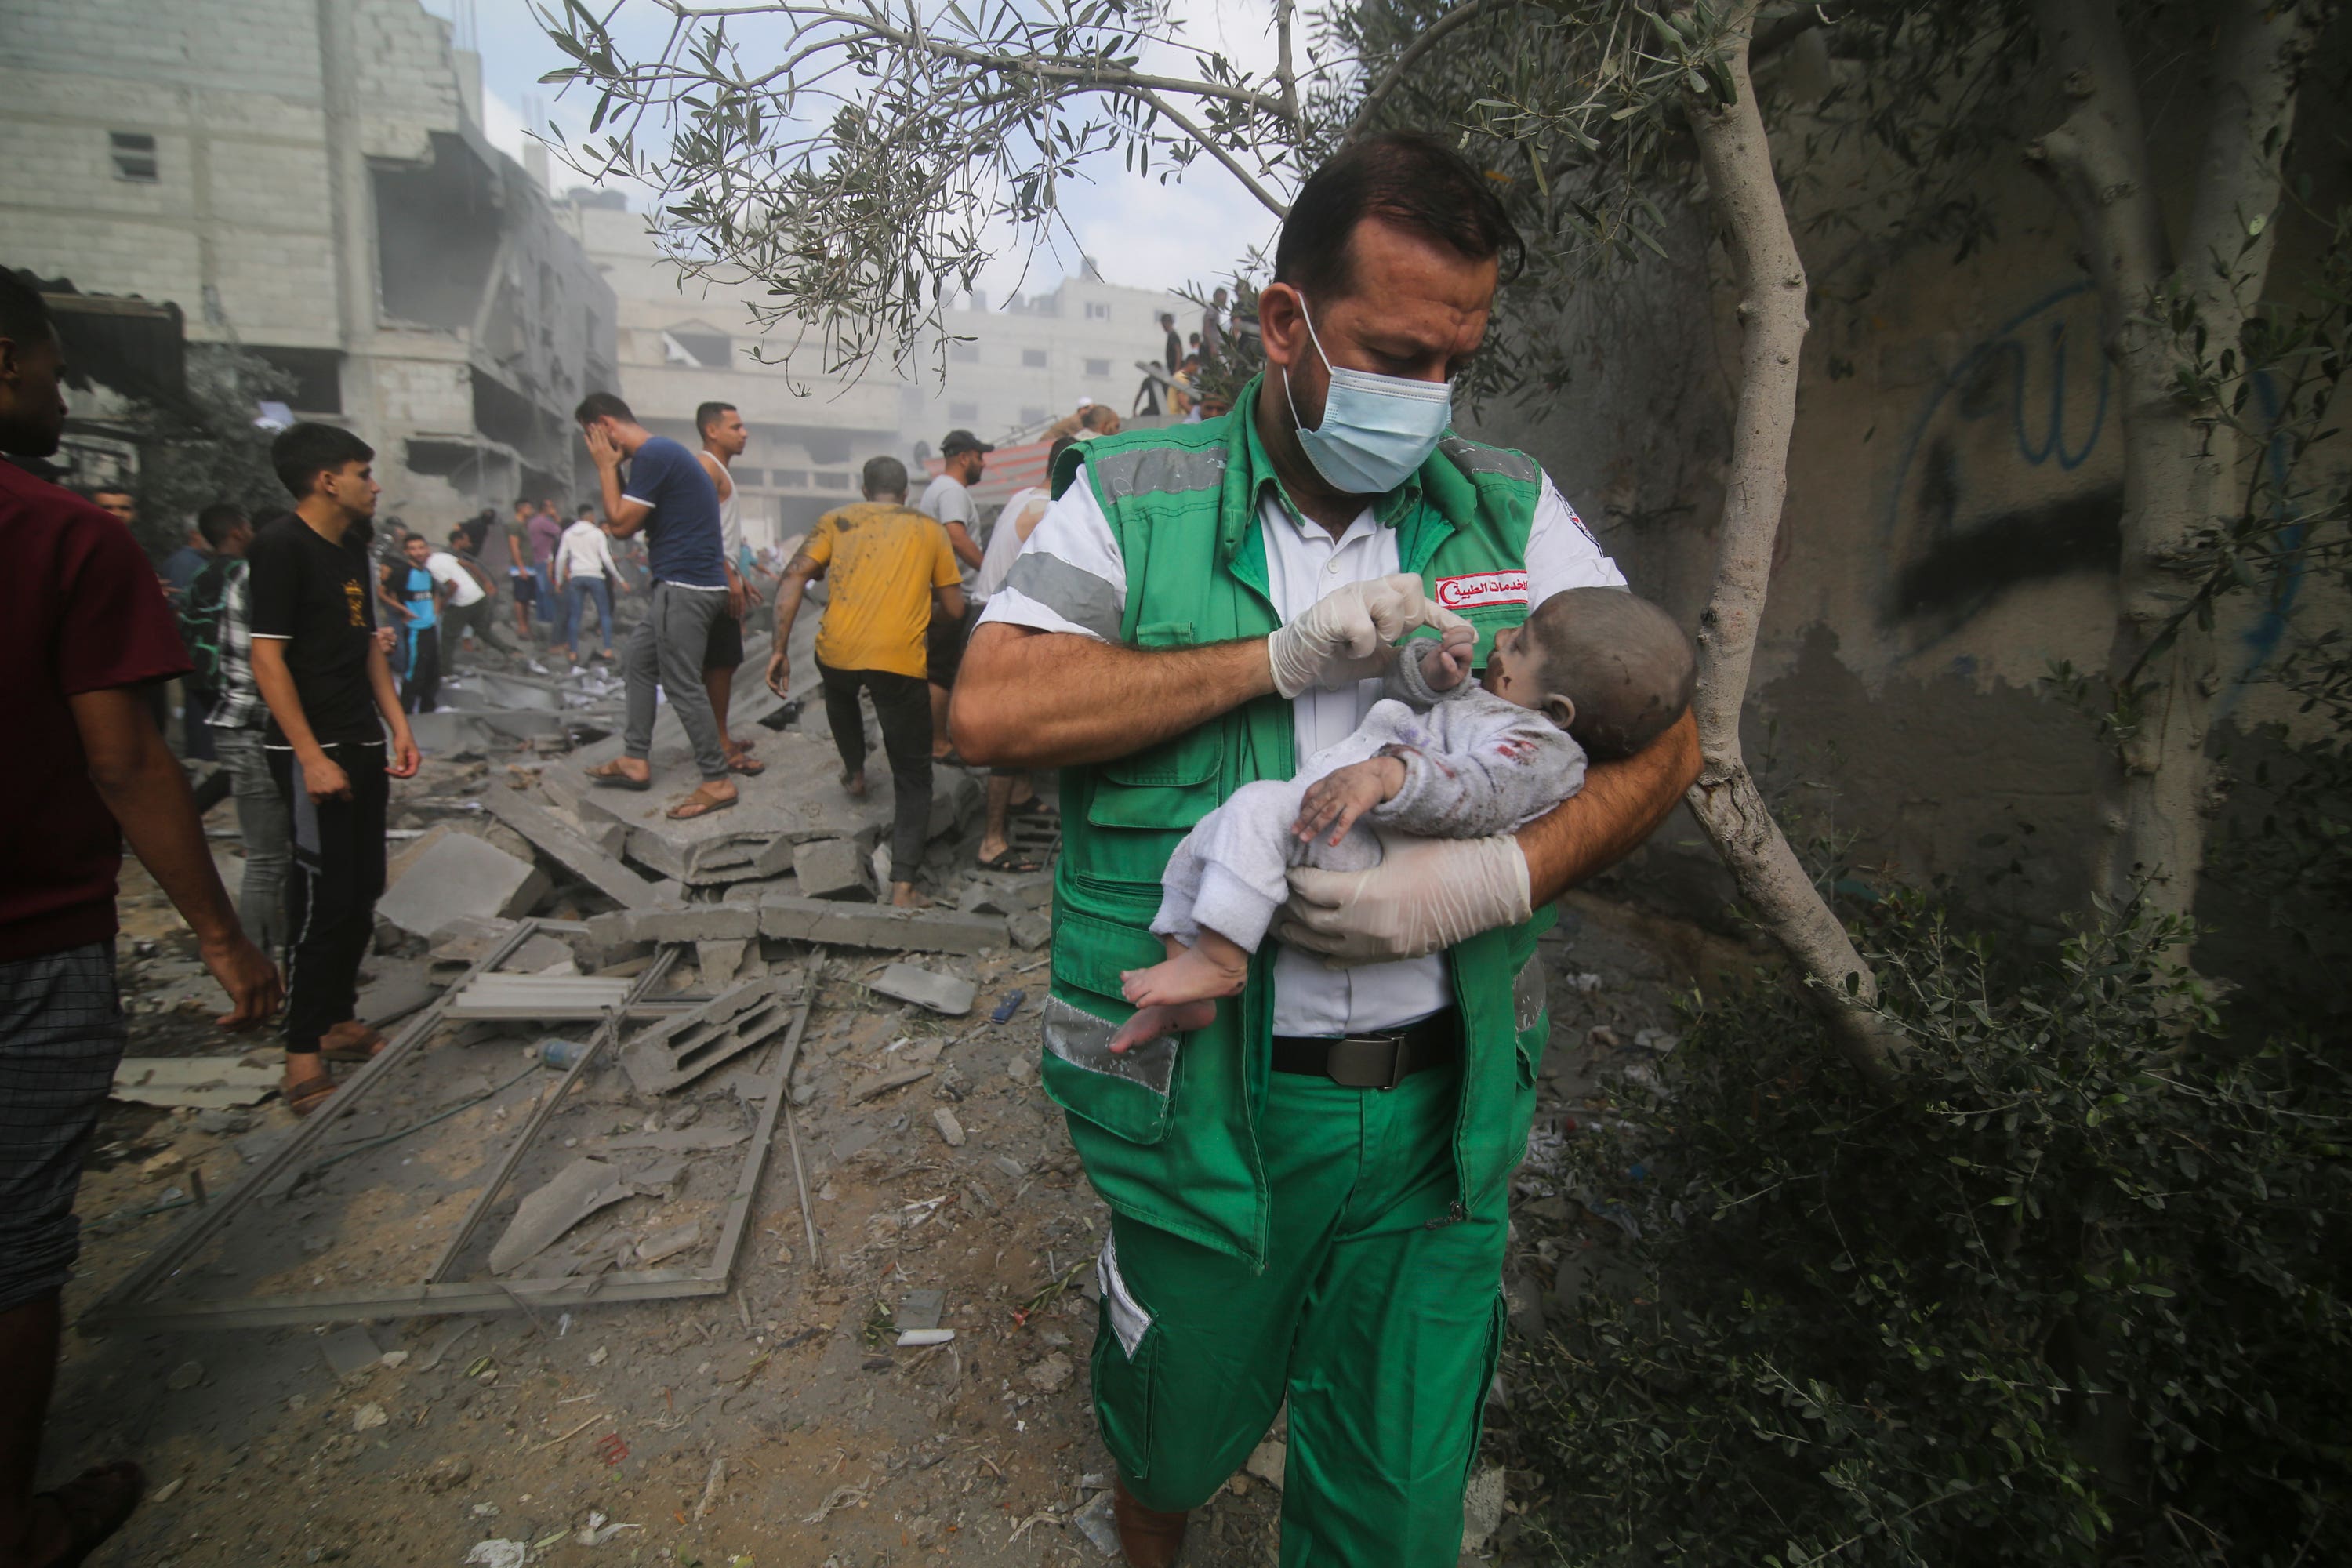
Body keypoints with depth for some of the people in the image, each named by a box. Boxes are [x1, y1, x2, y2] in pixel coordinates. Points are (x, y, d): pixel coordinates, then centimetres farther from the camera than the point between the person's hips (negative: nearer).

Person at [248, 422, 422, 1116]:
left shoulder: (352, 547, 13)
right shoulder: (280, 546, -12)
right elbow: (267, 660, -16)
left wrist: (398, 725, 12)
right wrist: (310, 756, -20)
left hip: (363, 745, 8)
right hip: (313, 752, -8)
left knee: (362, 893, 13)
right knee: (322, 899, -5)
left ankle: (339, 1021, 26)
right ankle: (303, 1057, 5)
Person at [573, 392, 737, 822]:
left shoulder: (652, 455, -16)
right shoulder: (661, 451, 17)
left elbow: (621, 525, -14)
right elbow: (640, 522, 19)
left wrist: (606, 468, -4)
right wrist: (613, 468, 10)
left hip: (685, 587, -11)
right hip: (682, 583, 11)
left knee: (682, 686, -6)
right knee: (637, 660, 19)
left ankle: (717, 783, 0)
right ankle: (635, 761, 26)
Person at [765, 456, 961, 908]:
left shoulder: (836, 520, 16)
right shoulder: (930, 529, 15)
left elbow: (794, 577, 3)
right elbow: (954, 609, 13)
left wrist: (780, 649, 4)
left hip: (836, 652, 2)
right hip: (899, 662, -2)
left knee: (839, 691, 41)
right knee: (912, 778, 9)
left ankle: (854, 772, 53)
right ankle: (903, 887, -1)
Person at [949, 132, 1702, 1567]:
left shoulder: (1514, 511, 3)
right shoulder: (1135, 501, -4)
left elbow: (1664, 739, 1)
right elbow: (993, 709, -15)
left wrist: (1501, 878, -17)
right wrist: (1278, 659, -21)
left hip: (1440, 1110, 2)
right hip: (1204, 1104, -1)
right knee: (1175, 1436, 24)